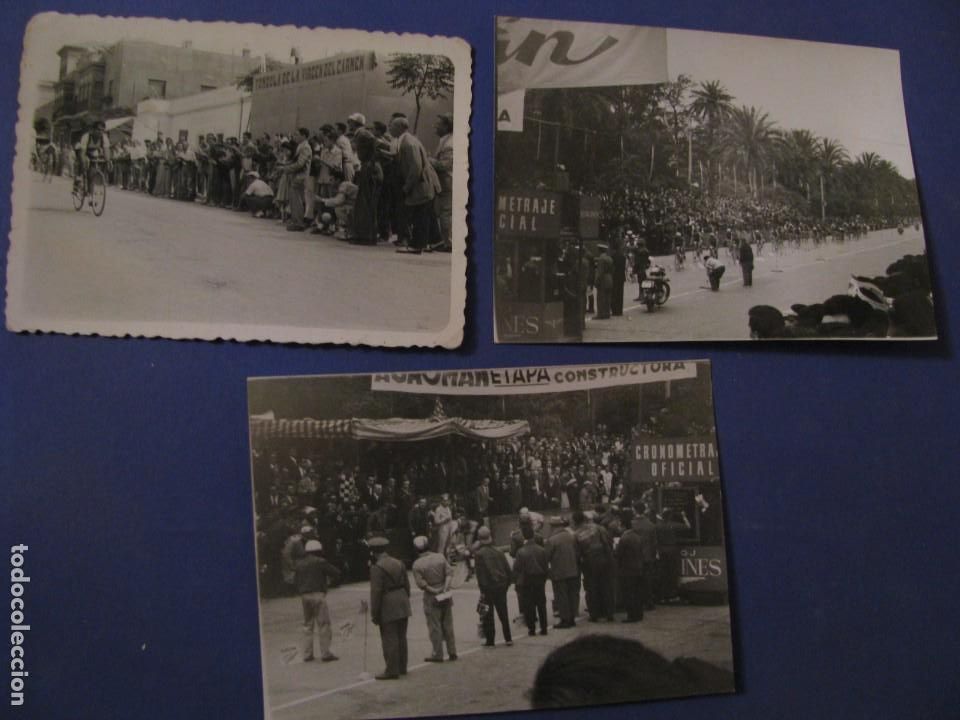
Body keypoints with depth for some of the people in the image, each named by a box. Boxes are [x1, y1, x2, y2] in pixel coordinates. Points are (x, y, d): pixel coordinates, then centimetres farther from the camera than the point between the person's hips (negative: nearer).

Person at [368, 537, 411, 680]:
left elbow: (376, 592, -16)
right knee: (401, 637, 14)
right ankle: (402, 667, 22)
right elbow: (407, 585, 13)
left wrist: (374, 614, -11)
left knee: (389, 640, -2)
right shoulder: (398, 563, 9)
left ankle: (392, 671, 0)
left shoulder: (377, 568, -13)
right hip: (403, 606, 8)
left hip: (388, 608, -8)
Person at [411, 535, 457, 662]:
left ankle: (438, 654, 8)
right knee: (448, 625, 13)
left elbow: (421, 583, -15)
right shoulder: (440, 557, -1)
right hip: (446, 596, 4)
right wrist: (445, 588, -13)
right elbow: (449, 572, -8)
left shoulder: (417, 564, -11)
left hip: (431, 597, -4)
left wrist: (434, 591, -9)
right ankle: (452, 652, 18)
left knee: (435, 627, 5)